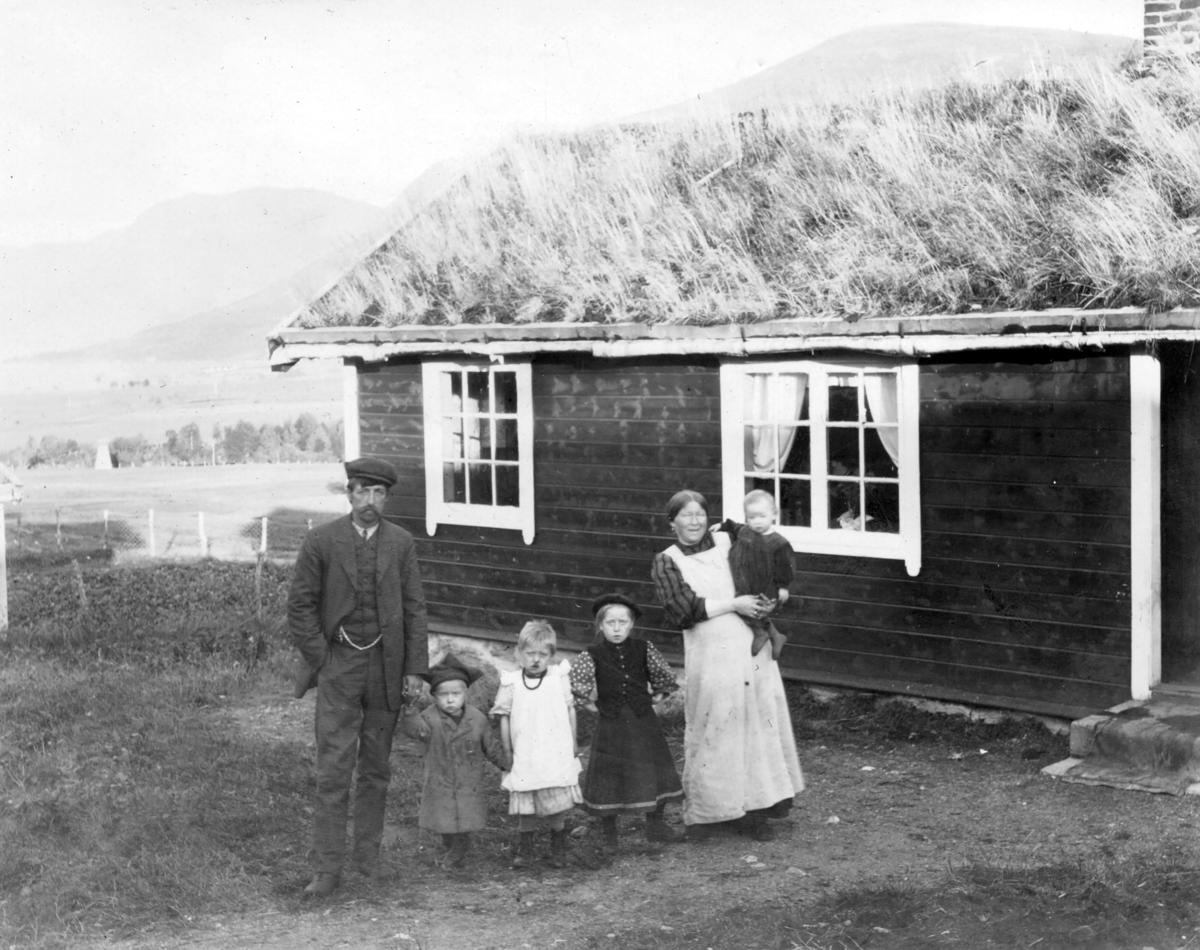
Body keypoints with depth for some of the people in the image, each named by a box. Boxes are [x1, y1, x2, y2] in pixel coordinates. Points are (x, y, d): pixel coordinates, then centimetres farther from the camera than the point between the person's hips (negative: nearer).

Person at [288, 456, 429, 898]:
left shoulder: (401, 543, 2)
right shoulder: (321, 542, -5)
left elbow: (414, 608, 4)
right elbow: (300, 606, -2)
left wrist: (415, 668, -1)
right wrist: (321, 660, -7)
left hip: (386, 667, 3)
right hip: (338, 664, -2)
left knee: (376, 767, 11)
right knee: (334, 770, -5)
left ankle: (367, 853, 24)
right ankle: (327, 868, -1)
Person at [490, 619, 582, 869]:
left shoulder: (559, 677, 2)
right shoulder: (511, 682, 0)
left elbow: (570, 710, 11)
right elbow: (504, 717, 5)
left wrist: (572, 744, 13)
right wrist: (507, 752, 4)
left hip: (557, 754, 0)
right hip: (525, 757, 0)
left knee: (558, 808, 2)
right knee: (525, 810, 2)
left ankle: (558, 849, 20)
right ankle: (523, 849, 18)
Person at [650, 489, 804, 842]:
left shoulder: (728, 543, 9)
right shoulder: (666, 562, 1)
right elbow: (683, 609, -11)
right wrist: (733, 605, -13)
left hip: (751, 648, 3)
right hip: (710, 656, -3)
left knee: (759, 726, 4)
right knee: (711, 732, 0)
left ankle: (754, 811, 13)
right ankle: (704, 810, 13)